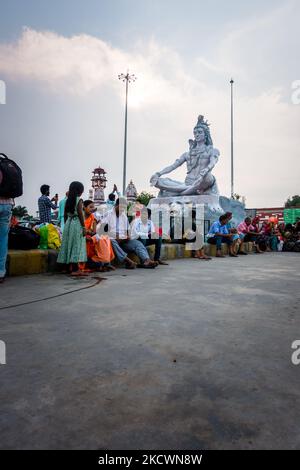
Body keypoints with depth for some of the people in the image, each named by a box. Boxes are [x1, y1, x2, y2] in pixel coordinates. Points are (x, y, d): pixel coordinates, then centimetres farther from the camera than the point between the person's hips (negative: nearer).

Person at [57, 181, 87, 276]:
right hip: (77, 224, -7)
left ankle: (70, 267, 19)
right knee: (76, 245, -4)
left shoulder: (68, 200, 10)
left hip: (68, 223, 7)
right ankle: (75, 269, -3)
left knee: (69, 244, 11)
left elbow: (65, 215, 12)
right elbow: (80, 214, -14)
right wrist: (84, 227, -11)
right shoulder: (79, 200, -9)